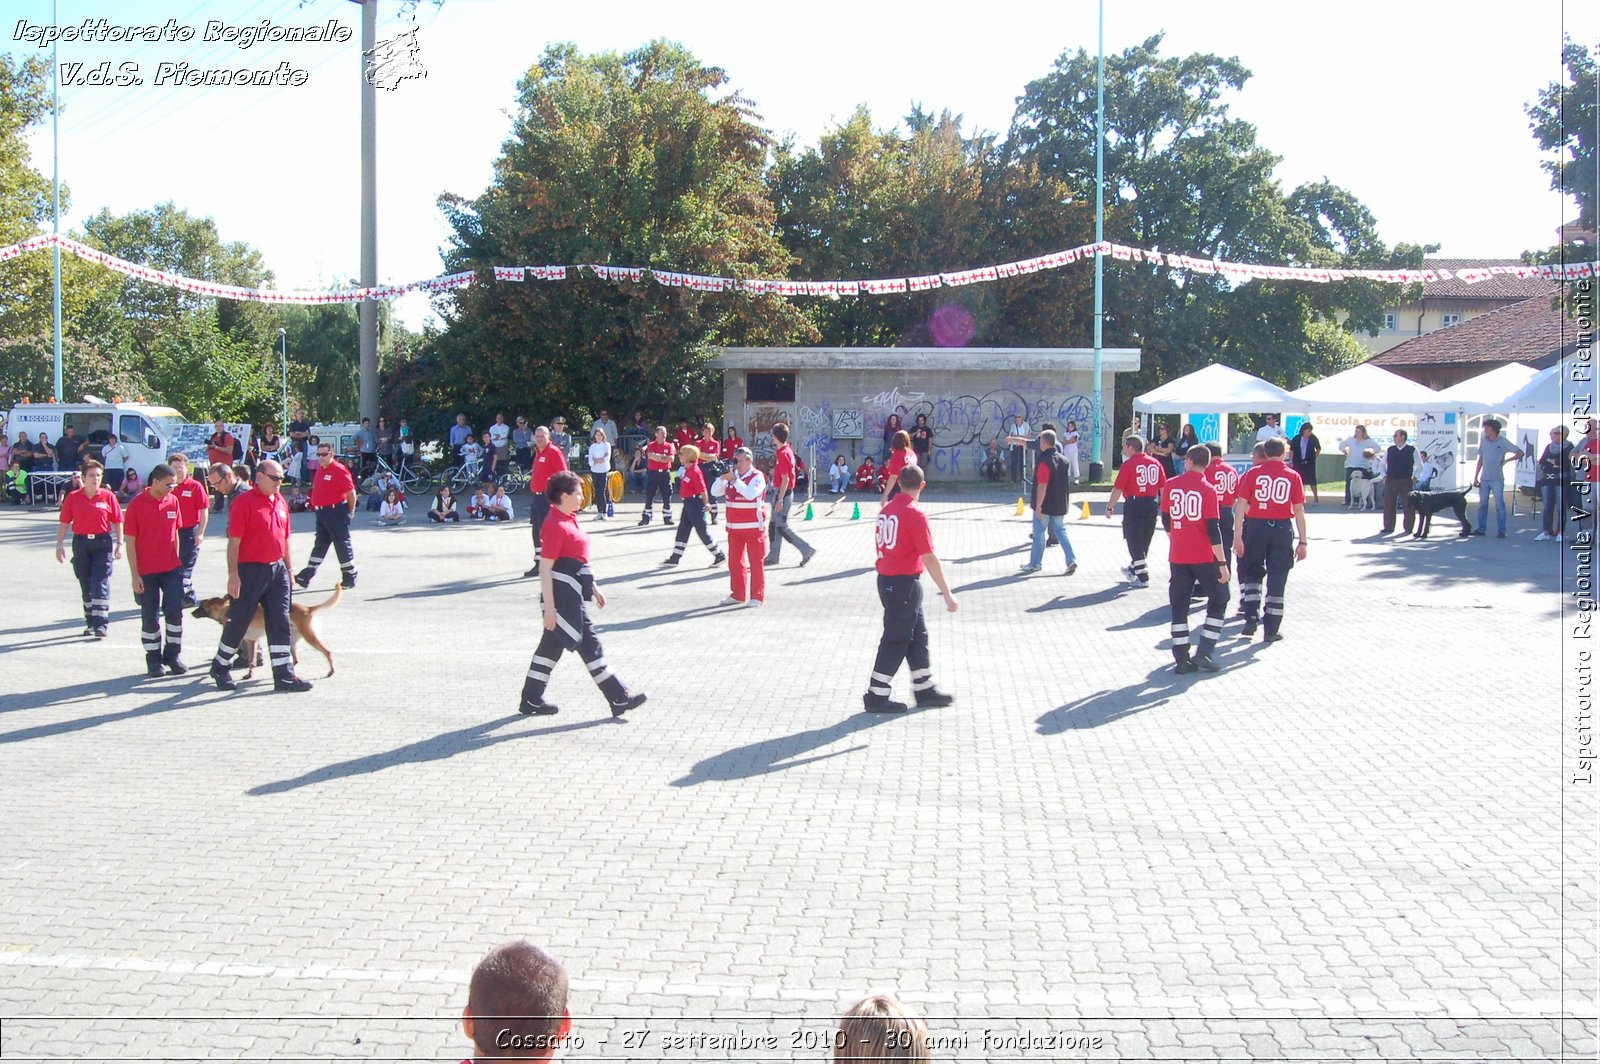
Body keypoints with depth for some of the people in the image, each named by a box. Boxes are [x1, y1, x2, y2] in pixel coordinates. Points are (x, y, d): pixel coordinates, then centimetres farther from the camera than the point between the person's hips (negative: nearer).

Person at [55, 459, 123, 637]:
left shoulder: (108, 496, -1)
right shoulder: (73, 498, 2)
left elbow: (118, 522, 3)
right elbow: (64, 523, 6)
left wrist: (119, 544, -2)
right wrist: (59, 545, 2)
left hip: (103, 543, -2)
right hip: (81, 542, 2)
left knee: (101, 582, -10)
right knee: (86, 584, 10)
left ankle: (101, 624, -10)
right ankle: (90, 622, 21)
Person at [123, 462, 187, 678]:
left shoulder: (173, 501, 3)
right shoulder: (137, 505, -10)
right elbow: (130, 541, -8)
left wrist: (176, 560, 13)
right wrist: (134, 574, -11)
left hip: (171, 568, 3)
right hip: (146, 571, -3)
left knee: (175, 610, -1)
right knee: (150, 616, 5)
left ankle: (173, 655, 11)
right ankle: (153, 660, 15)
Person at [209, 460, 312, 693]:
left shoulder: (280, 501, 12)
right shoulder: (244, 502, -10)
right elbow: (234, 540, -14)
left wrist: (288, 568, 18)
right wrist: (233, 575, -18)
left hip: (277, 569, 6)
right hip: (251, 570, -6)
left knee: (280, 623, 4)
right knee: (238, 621, 3)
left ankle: (284, 676, 4)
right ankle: (220, 667, 22)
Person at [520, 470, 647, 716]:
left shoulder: (569, 520, 13)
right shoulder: (556, 525, -18)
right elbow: (545, 568, -21)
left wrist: (594, 588, 24)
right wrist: (549, 607, -22)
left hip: (572, 594, 10)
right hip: (563, 597, -10)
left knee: (551, 645, 13)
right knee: (589, 643, -4)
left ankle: (531, 701, 20)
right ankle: (618, 699, 3)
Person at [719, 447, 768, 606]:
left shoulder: (757, 477, -9)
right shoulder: (732, 474, 9)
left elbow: (750, 494, -26)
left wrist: (734, 480, -22)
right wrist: (722, 478, -10)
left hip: (753, 527, -6)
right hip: (734, 527, 6)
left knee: (756, 562, -2)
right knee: (734, 562, 10)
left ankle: (757, 596, 4)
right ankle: (738, 594, 19)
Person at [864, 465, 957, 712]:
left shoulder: (886, 510, 7)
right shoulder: (915, 514, -16)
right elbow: (929, 557, -17)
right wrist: (947, 593, -13)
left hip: (885, 579, 8)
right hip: (905, 582, -8)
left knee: (917, 635, 17)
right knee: (896, 640, 0)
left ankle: (924, 689, 24)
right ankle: (876, 696, 4)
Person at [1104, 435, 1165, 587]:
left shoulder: (1128, 464, -10)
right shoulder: (1155, 462, 6)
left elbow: (1118, 489, -11)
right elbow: (1163, 487, 9)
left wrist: (1110, 507, -3)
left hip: (1134, 504, -6)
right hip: (1151, 504, 6)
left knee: (1134, 541, 1)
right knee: (1144, 541, 18)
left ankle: (1142, 577, -2)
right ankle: (1133, 569, 37)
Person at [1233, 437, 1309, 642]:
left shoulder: (1252, 473, 1)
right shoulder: (1293, 477, 3)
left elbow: (1241, 505, -5)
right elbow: (1299, 511, 3)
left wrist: (1237, 536, -5)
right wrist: (1302, 542, 7)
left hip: (1255, 527, 0)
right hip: (1282, 529, 0)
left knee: (1251, 572, 17)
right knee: (1276, 579, 6)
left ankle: (1251, 617, 2)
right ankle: (1271, 630, 9)